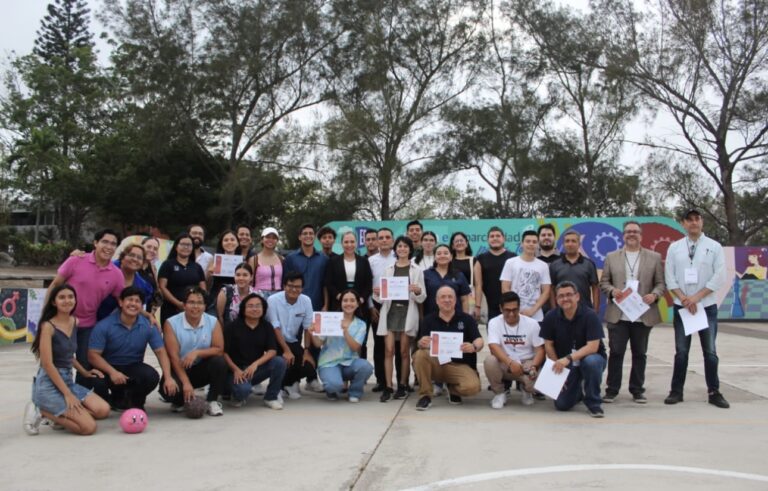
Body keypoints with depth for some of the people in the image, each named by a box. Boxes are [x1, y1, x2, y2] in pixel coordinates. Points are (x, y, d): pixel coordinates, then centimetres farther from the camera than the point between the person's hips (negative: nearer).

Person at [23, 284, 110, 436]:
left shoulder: (75, 322, 9)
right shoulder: (48, 326, -12)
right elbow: (47, 364, -16)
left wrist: (84, 372, 14)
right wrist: (67, 394, -18)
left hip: (68, 380, 7)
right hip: (49, 384, -7)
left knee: (103, 410, -11)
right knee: (88, 427, -17)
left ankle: (60, 414, 4)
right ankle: (42, 412, -1)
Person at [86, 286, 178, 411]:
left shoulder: (148, 326, -8)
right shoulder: (104, 326, -14)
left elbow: (161, 352, -8)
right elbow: (93, 355, -17)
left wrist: (168, 378, -22)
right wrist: (112, 372, -33)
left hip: (133, 368, 2)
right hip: (108, 367, -2)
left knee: (152, 376, -29)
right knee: (97, 382, -34)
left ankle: (133, 402, 6)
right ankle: (105, 403, 6)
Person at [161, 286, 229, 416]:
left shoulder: (213, 322, -6)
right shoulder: (171, 323, -14)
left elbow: (219, 350, -11)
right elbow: (174, 357, -19)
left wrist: (197, 352, -28)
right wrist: (186, 383, -28)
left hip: (202, 368, 2)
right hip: (179, 369, -2)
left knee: (219, 361, -28)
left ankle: (212, 401, -7)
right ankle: (180, 401, 9)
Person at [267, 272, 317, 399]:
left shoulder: (306, 301, -6)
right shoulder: (273, 300, -17)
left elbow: (308, 328, -2)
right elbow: (275, 328, -16)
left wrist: (307, 351, -10)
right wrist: (286, 350, -22)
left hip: (294, 342, 4)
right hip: (276, 342, -3)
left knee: (308, 365, -15)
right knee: (285, 364, -28)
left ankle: (288, 383, 16)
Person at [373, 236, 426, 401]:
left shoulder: (417, 270, 6)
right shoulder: (388, 270, 11)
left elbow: (422, 298, 2)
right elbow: (382, 297, 10)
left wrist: (417, 291, -18)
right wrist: (377, 294, -11)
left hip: (407, 312, -1)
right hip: (390, 311, 1)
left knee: (404, 352, 2)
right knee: (389, 350, -5)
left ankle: (402, 386, 12)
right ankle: (388, 387, -2)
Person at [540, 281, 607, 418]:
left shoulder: (589, 315, -18)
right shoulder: (551, 317, -9)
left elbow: (593, 347, -23)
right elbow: (548, 345, -1)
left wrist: (568, 358, -33)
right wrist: (558, 368, -6)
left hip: (590, 357, -3)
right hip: (564, 364, 3)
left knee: (591, 362, -39)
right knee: (562, 404, -9)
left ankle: (593, 403, -15)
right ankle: (580, 389, 28)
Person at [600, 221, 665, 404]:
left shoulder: (654, 257, 8)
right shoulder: (611, 257, 9)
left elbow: (660, 283, 6)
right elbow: (604, 281, 9)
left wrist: (654, 295, -13)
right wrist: (612, 290, -11)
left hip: (643, 315, 0)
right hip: (618, 315, 0)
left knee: (639, 354, 8)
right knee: (616, 352, 2)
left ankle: (637, 390, 19)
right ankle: (612, 389, 11)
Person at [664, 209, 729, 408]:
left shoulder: (714, 247, 0)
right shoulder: (674, 247, 4)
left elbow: (719, 277, -7)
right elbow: (670, 277, 1)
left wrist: (696, 297, -13)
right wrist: (684, 299, -11)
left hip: (707, 306, -1)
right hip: (682, 307, 1)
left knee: (710, 351, 4)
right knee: (681, 351, 5)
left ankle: (714, 392, 14)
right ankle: (676, 391, 12)